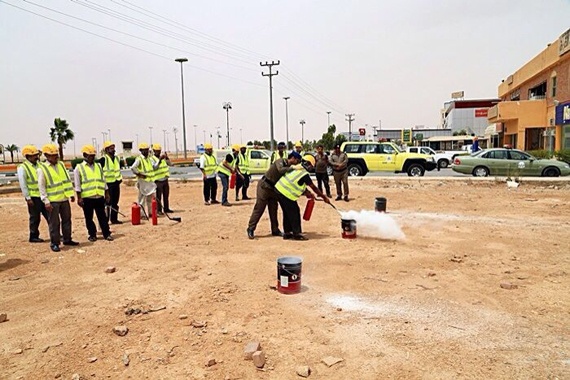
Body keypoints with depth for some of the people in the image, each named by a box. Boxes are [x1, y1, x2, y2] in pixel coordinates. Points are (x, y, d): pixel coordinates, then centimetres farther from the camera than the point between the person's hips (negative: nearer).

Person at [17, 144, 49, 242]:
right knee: (35, 218, 3)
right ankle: (33, 237, 16)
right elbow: (23, 185, -12)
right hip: (33, 197, -6)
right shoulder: (22, 168, -10)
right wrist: (28, 198, -15)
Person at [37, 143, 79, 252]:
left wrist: (71, 194, 10)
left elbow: (68, 180, 13)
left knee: (67, 220, 14)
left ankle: (67, 239, 27)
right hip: (52, 201, -6)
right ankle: (54, 243, 11)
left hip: (64, 199, 6)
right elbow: (41, 187, -9)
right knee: (54, 223, 1)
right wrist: (46, 201, -14)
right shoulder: (42, 169, -8)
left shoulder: (61, 165, 9)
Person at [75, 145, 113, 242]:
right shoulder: (79, 168, -1)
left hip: (99, 197, 3)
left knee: (102, 216, 5)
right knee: (89, 218, 7)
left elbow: (103, 181, 15)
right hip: (87, 198, -3)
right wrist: (79, 198, -9)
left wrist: (107, 194, 13)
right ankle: (92, 235, 18)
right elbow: (77, 185, -4)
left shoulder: (98, 166, 12)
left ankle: (107, 234, 11)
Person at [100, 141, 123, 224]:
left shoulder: (117, 158, 12)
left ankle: (114, 219, 20)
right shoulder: (103, 159, -11)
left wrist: (120, 177, 16)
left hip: (116, 183, 7)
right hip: (108, 184, -7)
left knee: (115, 203, 12)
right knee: (107, 203, -4)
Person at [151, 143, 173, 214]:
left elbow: (170, 164, 9)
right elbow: (154, 167, -22)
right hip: (158, 181, -6)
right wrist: (159, 160, -31)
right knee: (158, 196, -1)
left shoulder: (163, 158, 12)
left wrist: (167, 157, -6)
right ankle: (159, 210, 6)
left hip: (165, 180, 6)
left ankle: (166, 208, 23)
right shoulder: (152, 159, -7)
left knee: (166, 195, 13)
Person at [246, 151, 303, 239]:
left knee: (273, 210, 10)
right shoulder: (280, 161, -17)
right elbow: (281, 170, -40)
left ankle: (275, 230, 17)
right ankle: (250, 229, 0)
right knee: (259, 208, -6)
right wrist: (293, 168, -41)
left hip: (274, 188, 8)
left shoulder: (289, 167, 6)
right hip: (264, 186, -8)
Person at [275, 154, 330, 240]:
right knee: (294, 212, 1)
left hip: (279, 189, 9)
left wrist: (307, 192, 17)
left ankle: (287, 233, 26)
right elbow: (314, 188, -6)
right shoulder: (305, 174, -12)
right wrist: (324, 197, 3)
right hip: (286, 193, -9)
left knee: (287, 212, 18)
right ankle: (297, 234, 7)